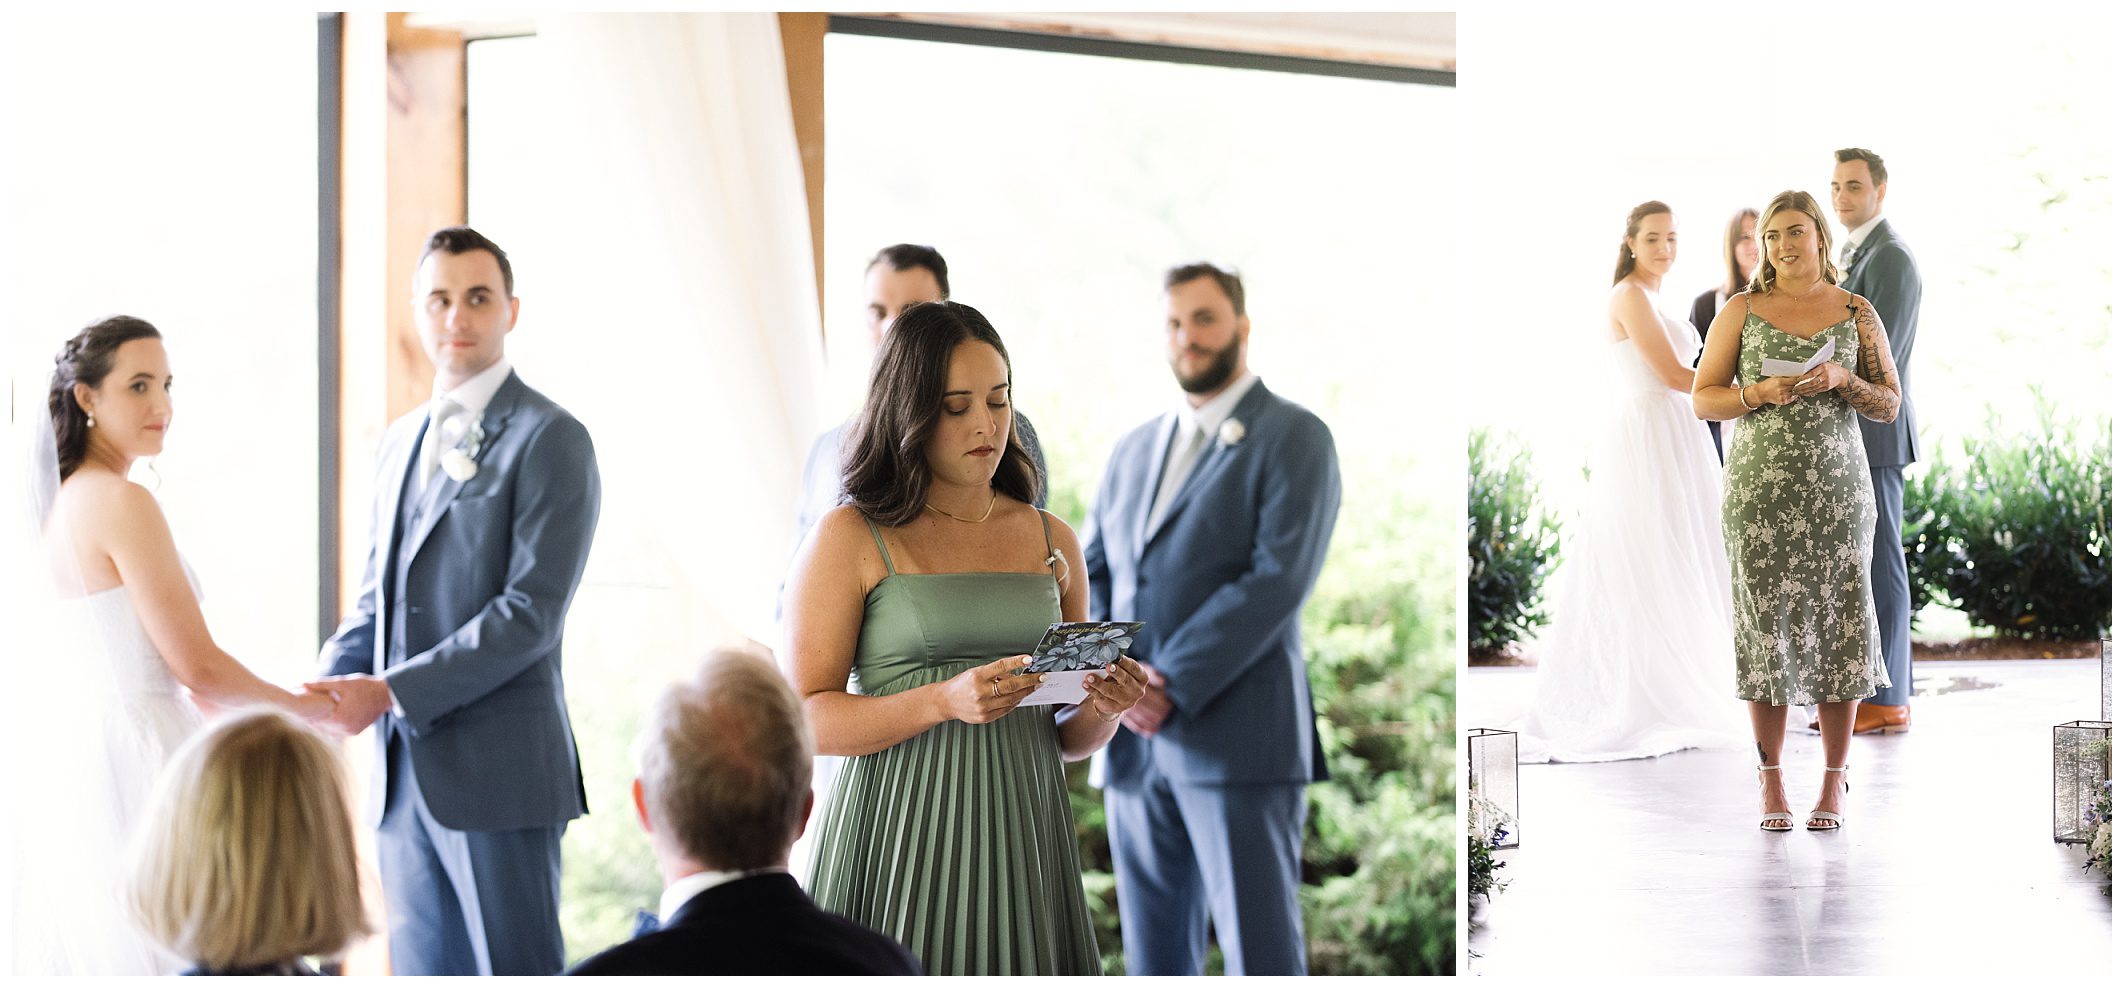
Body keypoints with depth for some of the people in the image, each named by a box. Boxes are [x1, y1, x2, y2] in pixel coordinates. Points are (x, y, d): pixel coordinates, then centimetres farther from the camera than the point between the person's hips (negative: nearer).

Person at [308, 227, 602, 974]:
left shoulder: (550, 438, -7)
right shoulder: (402, 441, 17)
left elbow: (531, 612, -15)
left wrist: (389, 692, -18)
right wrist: (319, 700, 1)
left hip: (499, 771, -7)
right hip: (404, 772, 7)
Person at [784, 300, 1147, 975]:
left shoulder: (1052, 541, 11)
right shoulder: (850, 537, -2)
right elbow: (805, 717, -8)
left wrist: (1104, 708, -5)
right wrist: (944, 701, -20)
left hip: (1021, 842, 4)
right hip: (898, 843, -4)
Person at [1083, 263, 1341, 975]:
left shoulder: (1294, 437, 0)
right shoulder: (1134, 450, 20)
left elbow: (1279, 577, -11)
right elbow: (1088, 576, 15)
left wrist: (1173, 686, -15)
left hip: (1237, 741, -6)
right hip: (1135, 747, 6)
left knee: (1262, 958, -7)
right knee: (1154, 960, 8)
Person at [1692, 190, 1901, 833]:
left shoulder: (1856, 313, 7)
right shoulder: (1742, 311, 6)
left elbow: (1890, 405, 9)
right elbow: (1703, 398, 6)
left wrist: (1843, 380, -10)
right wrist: (1761, 393, -12)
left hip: (1837, 487, 1)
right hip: (1760, 489, -1)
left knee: (1837, 619, 0)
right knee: (1767, 623, -2)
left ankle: (1834, 780, 8)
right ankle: (1771, 779, 7)